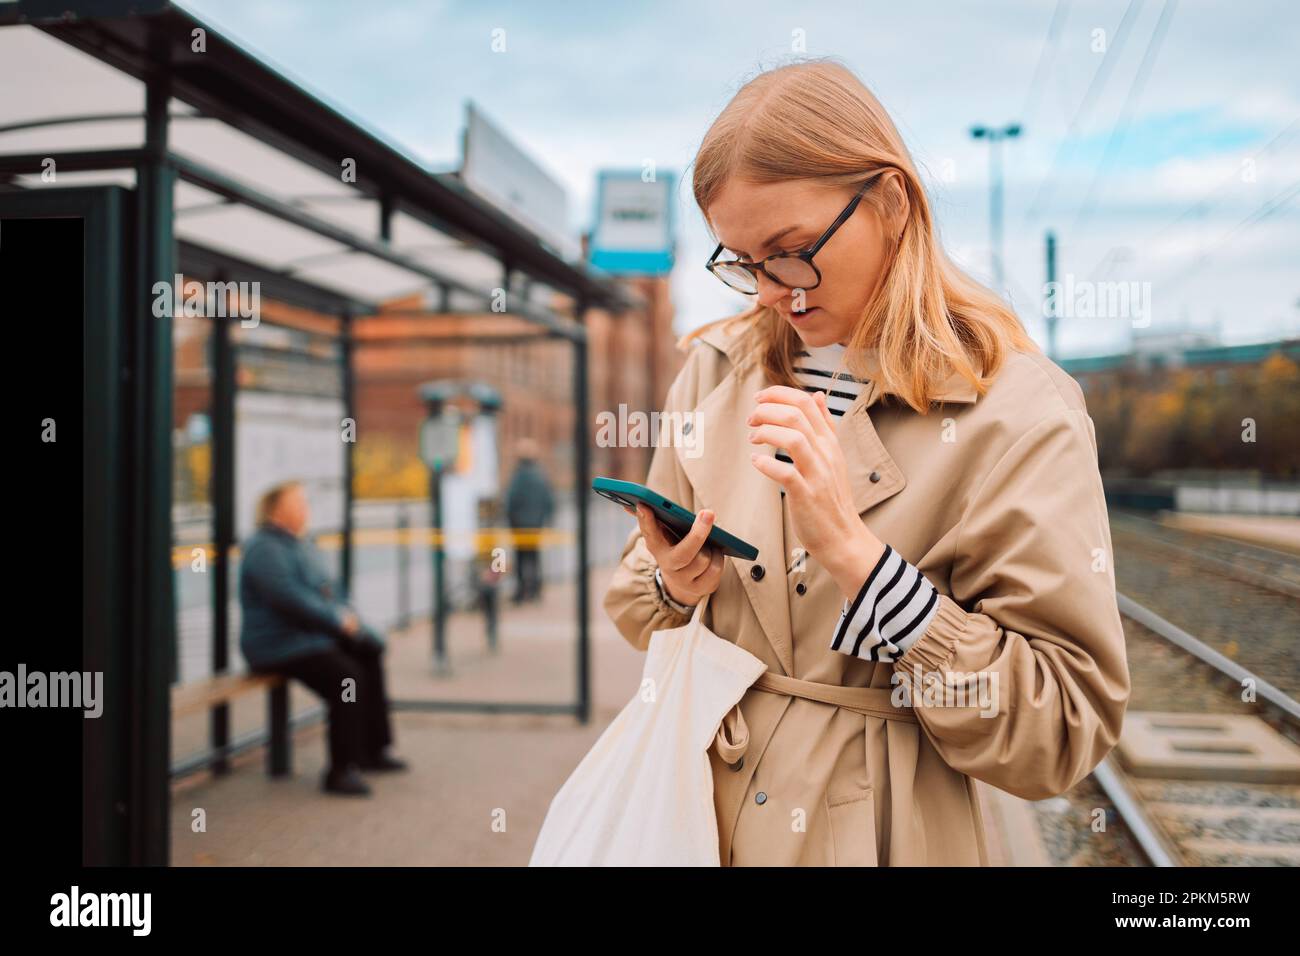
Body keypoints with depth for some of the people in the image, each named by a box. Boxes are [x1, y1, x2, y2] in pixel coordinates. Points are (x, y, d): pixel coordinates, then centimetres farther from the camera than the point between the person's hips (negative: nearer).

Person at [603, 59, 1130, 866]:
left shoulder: (1015, 409, -14)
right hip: (693, 810, 4)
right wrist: (674, 588, -12)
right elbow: (635, 604, 11)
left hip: (875, 830, -4)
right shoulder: (717, 370, 1)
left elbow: (1061, 735, -17)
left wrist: (855, 552, -25)